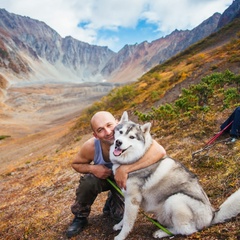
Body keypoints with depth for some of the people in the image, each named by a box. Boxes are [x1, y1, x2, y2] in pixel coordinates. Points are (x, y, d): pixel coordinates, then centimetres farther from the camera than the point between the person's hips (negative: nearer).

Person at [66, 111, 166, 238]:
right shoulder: (91, 147, -31)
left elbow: (160, 151, -55)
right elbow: (75, 164, -9)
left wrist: (125, 169, -57)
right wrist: (92, 168, -31)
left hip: (124, 179, 0)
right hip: (101, 175, 1)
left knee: (120, 215, -12)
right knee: (88, 182, -30)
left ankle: (112, 201, 24)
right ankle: (80, 217, -1)